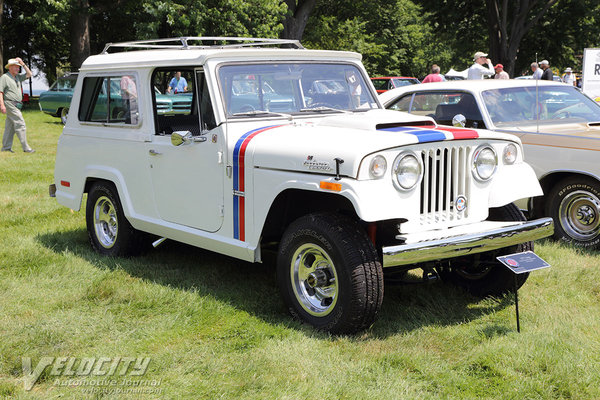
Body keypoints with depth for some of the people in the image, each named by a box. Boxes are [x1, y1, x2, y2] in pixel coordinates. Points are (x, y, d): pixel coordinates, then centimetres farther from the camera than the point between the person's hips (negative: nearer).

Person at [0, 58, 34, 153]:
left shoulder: (17, 77, 16)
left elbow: (29, 74, 18)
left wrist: (23, 64, 6)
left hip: (16, 105, 9)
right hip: (10, 104, -9)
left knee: (10, 126, 10)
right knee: (20, 124, -12)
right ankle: (26, 147, -12)